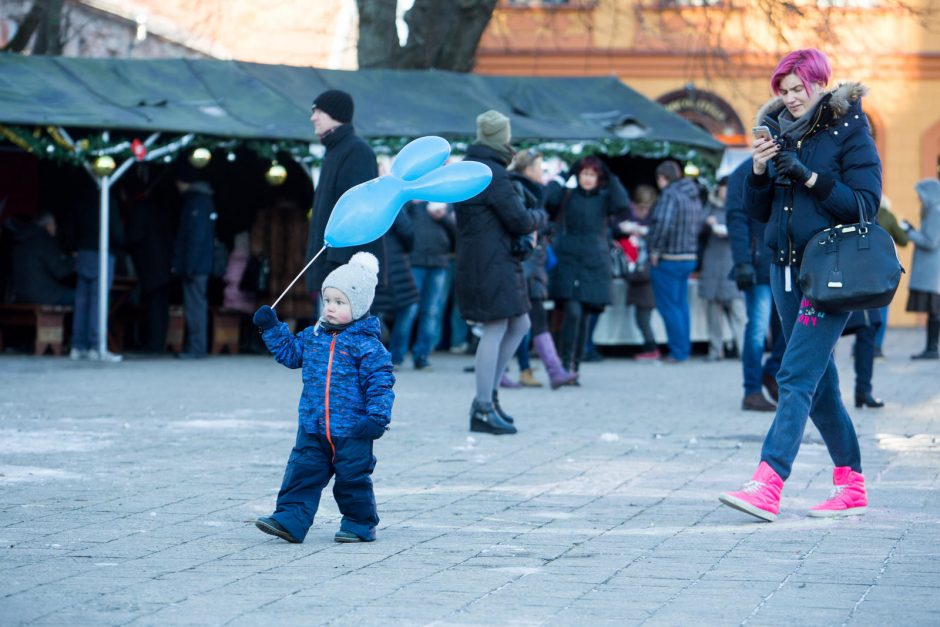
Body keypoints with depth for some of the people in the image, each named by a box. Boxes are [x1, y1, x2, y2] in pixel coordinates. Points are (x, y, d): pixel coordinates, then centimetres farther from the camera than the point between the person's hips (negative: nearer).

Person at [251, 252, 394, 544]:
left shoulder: (366, 344, -10)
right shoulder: (313, 336, 8)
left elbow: (380, 382, -11)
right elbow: (289, 352, 25)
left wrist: (377, 416, -18)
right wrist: (271, 328, 16)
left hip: (352, 431, -5)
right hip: (313, 429, 5)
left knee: (352, 479, 4)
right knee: (302, 473, 1)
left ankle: (360, 523, 19)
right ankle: (290, 520, 1)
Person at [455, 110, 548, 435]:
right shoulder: (493, 174, -15)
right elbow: (519, 219, -15)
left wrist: (527, 226, 13)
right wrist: (540, 217, 6)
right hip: (492, 264, -10)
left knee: (519, 325, 15)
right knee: (496, 330, -6)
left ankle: (487, 395, 17)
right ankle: (484, 409, -4)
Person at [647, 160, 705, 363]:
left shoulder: (669, 195, -16)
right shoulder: (694, 195, 12)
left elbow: (662, 224, -27)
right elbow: (699, 224, 17)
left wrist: (655, 250, -17)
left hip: (669, 259, -9)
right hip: (690, 256, 9)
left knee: (668, 306, -2)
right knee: (681, 304, 16)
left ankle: (678, 352, -2)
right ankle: (685, 349, 19)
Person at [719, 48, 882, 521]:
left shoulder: (849, 131, -4)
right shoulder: (781, 131, 12)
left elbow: (865, 204, -11)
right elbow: (760, 212, 13)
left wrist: (810, 177, -19)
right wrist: (759, 171, -5)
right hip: (786, 266, 7)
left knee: (797, 375, -16)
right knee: (818, 380, 11)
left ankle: (767, 487, -25)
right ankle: (851, 486, 21)